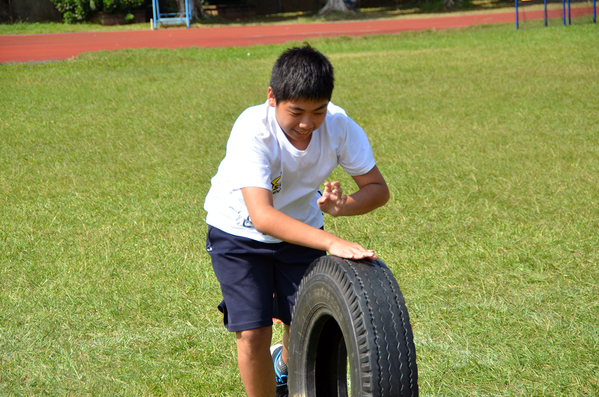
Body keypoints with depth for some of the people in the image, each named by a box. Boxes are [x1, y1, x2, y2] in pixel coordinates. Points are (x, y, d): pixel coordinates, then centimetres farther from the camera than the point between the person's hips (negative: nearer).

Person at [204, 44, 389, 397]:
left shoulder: (339, 126, -24)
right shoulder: (252, 130, -36)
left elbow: (378, 188, -14)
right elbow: (262, 216, -46)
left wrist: (342, 206, -37)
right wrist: (330, 242, -57)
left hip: (301, 225, 3)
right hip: (239, 230, -3)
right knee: (253, 333, -12)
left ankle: (284, 367, 41)